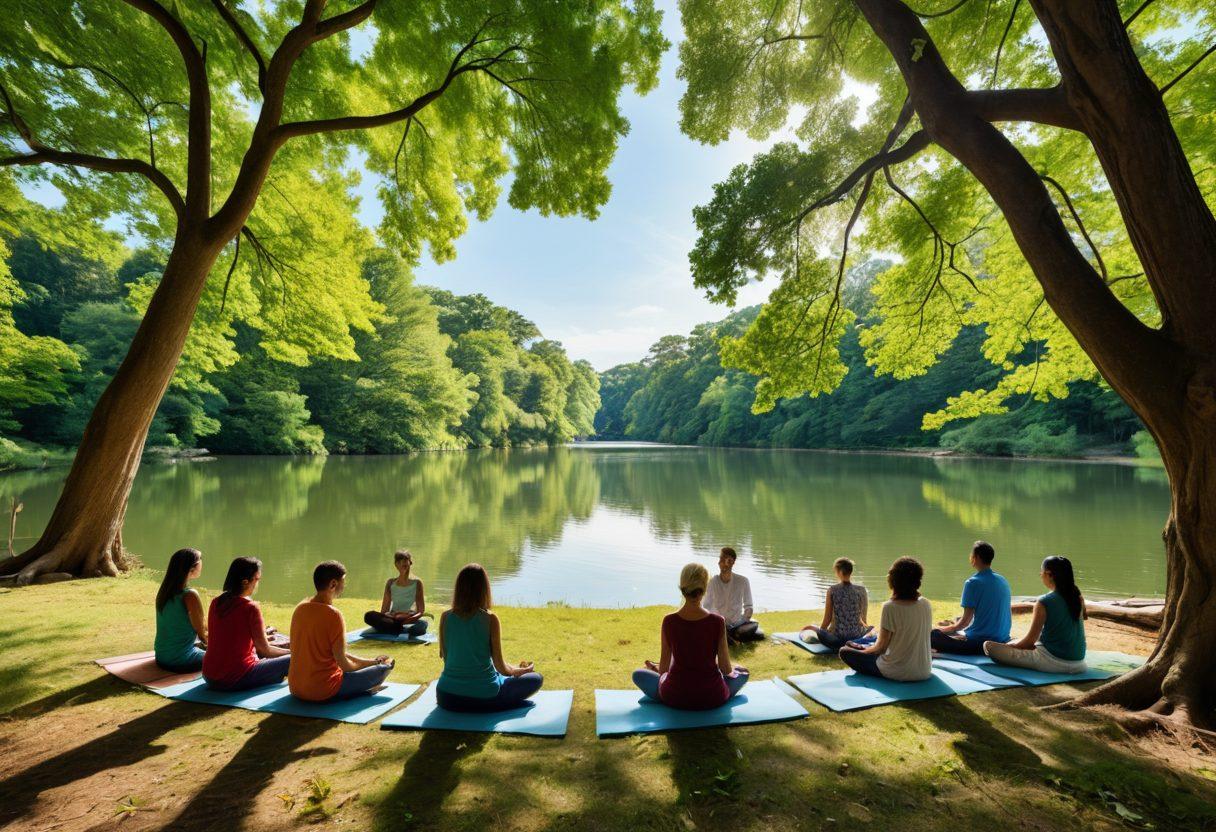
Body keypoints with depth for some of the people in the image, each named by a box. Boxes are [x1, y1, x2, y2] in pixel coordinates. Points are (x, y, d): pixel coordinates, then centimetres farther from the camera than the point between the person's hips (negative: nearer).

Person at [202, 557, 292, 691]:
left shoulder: (216, 602, 2)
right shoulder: (251, 608, -18)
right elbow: (265, 650, -11)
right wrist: (291, 651, 4)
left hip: (210, 677, 8)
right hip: (236, 679, -7)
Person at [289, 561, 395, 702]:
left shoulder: (300, 608, 2)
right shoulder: (333, 614, -21)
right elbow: (343, 662, -18)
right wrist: (374, 662, 4)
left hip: (295, 689, 8)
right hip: (323, 692, -8)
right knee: (384, 667, -1)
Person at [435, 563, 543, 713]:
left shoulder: (445, 617, -4)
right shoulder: (490, 619, -13)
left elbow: (444, 656, 8)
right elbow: (501, 667, -7)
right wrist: (522, 669, 15)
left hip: (447, 697, 4)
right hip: (484, 697, -4)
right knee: (536, 678, 15)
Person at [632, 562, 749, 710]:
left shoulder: (669, 621, -14)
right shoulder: (717, 621, -16)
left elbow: (663, 668, -3)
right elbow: (726, 669, -6)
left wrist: (656, 669, 20)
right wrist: (733, 669, 18)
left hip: (675, 697, 0)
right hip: (712, 698, 0)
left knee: (638, 674, 27)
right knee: (742, 672, 31)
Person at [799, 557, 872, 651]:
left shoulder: (832, 590, -7)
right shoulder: (861, 590, -4)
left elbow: (827, 619, -3)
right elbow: (863, 618, 4)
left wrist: (820, 629, 16)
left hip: (836, 638, 0)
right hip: (857, 636, 0)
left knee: (809, 627, 26)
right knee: (871, 628, 33)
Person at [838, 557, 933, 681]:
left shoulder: (890, 607, -19)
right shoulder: (926, 605, -4)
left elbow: (881, 646, -12)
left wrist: (864, 651, 9)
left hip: (897, 673, -6)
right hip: (924, 673, 6)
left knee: (844, 651, 7)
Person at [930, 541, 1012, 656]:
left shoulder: (973, 583, -15)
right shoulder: (1003, 581, 7)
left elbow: (965, 621, -13)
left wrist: (945, 628, 5)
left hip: (979, 644, -8)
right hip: (1002, 642, 8)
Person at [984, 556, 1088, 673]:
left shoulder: (1044, 602, -18)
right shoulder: (1078, 598, 0)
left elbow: (1030, 640, -11)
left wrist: (1009, 645, 3)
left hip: (1053, 661, -8)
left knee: (989, 645, -11)